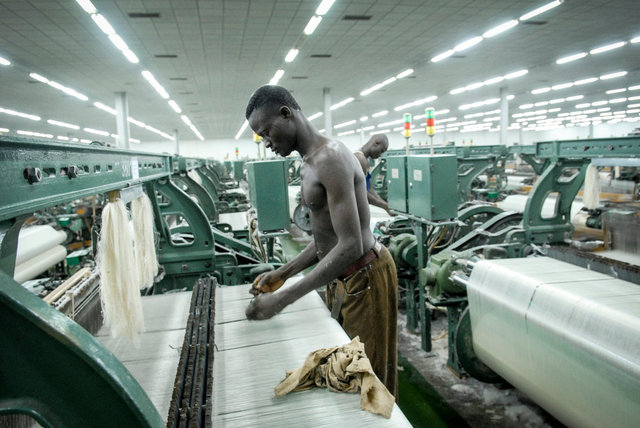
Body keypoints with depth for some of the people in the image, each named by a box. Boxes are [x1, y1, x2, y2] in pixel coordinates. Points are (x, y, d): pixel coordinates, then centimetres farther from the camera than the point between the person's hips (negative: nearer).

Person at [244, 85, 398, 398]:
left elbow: (350, 246, -30)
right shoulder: (310, 163, 10)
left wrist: (282, 299, -28)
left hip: (364, 278, -10)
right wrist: (283, 273, 6)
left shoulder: (331, 158, -23)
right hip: (341, 278, 10)